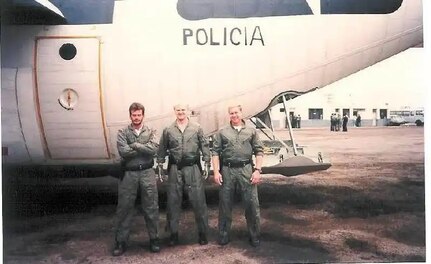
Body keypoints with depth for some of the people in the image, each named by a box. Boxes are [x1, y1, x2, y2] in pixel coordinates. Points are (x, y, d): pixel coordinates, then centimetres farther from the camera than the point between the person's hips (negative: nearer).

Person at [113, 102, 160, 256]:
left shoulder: (150, 132, 5)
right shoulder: (123, 133, 2)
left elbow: (153, 149, -12)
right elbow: (123, 152, -13)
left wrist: (135, 145, -12)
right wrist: (143, 148, -9)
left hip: (147, 173, 1)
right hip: (129, 174, 0)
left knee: (151, 207, 6)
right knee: (124, 208, 5)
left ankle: (154, 239, 20)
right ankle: (120, 242, 15)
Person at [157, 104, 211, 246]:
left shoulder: (197, 128, 3)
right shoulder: (168, 130, 6)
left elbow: (204, 146, 3)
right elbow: (162, 149, 11)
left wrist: (206, 163, -3)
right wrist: (160, 165, 7)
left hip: (193, 168, -1)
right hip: (174, 169, 1)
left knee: (199, 200, 1)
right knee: (173, 201, 7)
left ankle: (202, 233, 14)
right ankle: (173, 233, 20)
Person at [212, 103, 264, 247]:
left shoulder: (251, 131, 10)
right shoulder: (222, 132, 10)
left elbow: (259, 151, 6)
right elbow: (215, 152, 6)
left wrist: (257, 170, -5)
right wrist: (216, 172, -3)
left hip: (246, 169, 0)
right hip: (227, 170, 1)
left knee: (252, 203, 0)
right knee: (225, 203, 7)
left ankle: (254, 235, 14)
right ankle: (223, 234, 20)